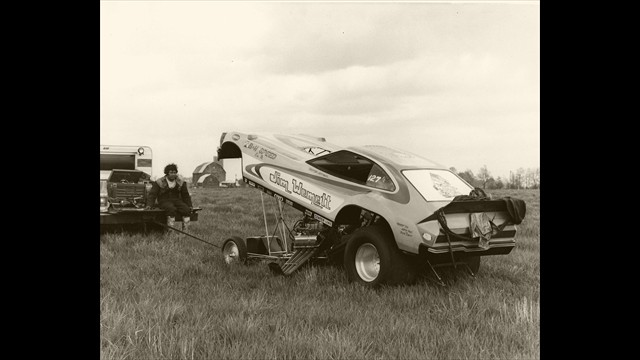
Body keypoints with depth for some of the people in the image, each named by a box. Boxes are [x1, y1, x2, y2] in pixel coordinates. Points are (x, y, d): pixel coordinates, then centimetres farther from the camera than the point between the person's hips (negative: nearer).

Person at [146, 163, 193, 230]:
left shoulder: (181, 182, 10)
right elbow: (152, 194, 3)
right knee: (172, 209, -38)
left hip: (176, 200, 3)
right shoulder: (159, 182, 1)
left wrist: (189, 205, 12)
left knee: (186, 210, -28)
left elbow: (185, 195, 19)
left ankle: (185, 230, -22)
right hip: (164, 201, -3)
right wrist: (149, 204, -11)